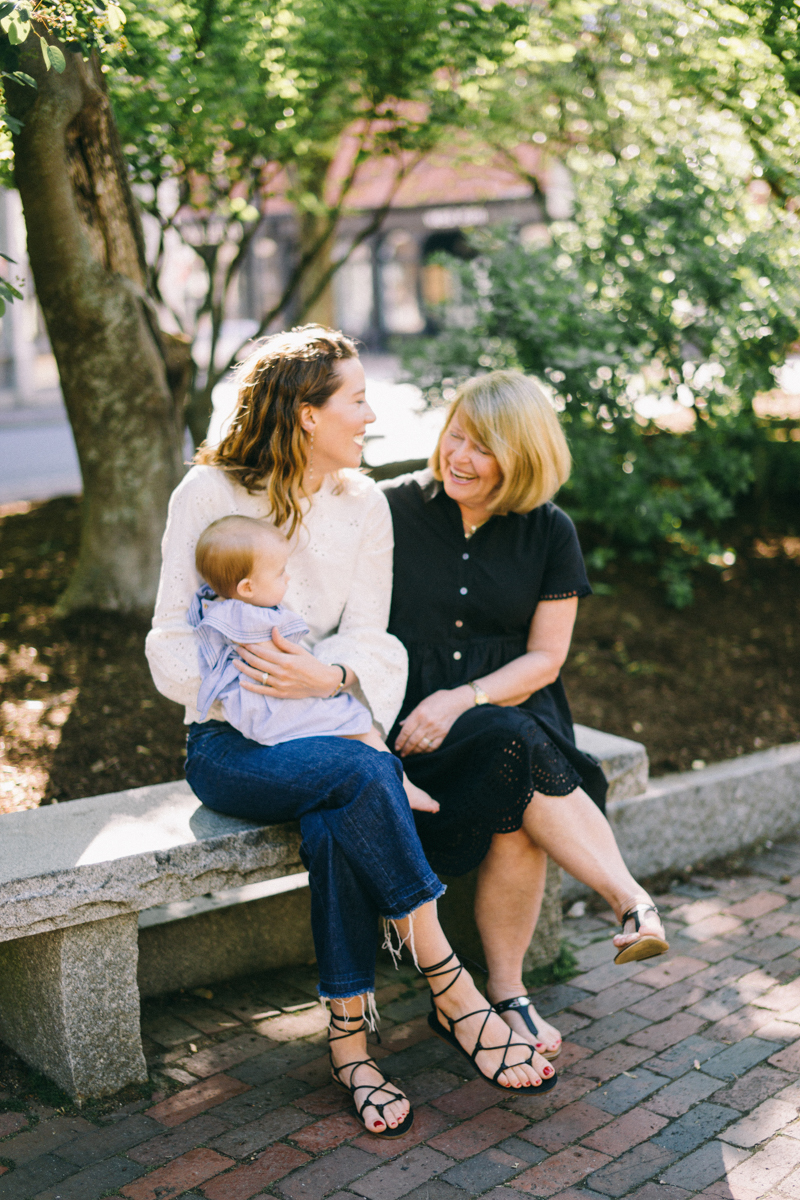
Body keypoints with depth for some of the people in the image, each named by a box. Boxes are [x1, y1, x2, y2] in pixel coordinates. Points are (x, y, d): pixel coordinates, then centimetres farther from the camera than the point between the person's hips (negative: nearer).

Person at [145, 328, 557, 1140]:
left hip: (326, 724, 3)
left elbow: (369, 639, 0)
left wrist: (327, 676, -23)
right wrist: (244, 681, -22)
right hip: (228, 740, -3)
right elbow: (172, 649, -5)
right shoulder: (209, 494, -4)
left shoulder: (363, 505, 7)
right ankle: (451, 994, -25)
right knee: (365, 774, -33)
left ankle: (349, 1041, -20)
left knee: (337, 824, -33)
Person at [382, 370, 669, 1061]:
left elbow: (544, 660, 2)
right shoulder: (392, 509, 1)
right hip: (406, 714, -2)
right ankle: (633, 901, -24)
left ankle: (507, 994, -15)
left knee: (518, 807, -30)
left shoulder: (549, 533, 5)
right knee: (520, 751, -33)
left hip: (512, 710, 2)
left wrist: (461, 701, -14)